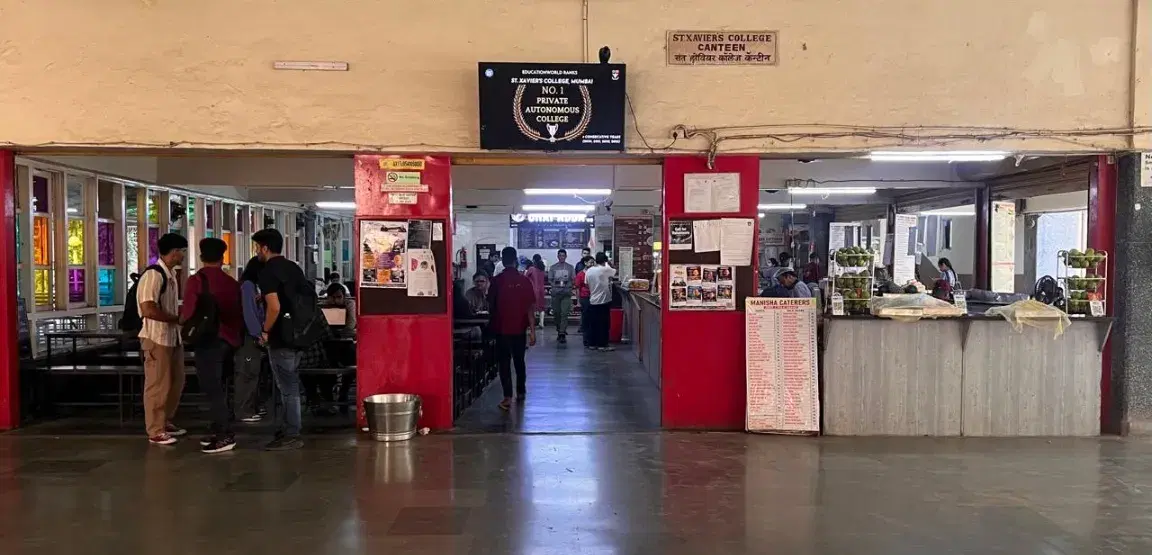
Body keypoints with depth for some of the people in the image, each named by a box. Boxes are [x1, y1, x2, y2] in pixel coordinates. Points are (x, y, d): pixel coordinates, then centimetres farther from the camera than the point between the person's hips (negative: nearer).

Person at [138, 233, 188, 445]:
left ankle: (166, 422, 30)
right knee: (158, 385, -2)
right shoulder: (154, 274, -18)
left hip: (173, 336, 9)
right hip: (157, 338, -9)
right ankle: (155, 431, 7)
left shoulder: (171, 274, 11)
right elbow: (149, 310, -26)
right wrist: (178, 319, -18)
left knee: (176, 382, 17)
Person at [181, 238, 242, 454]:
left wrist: (181, 321, 9)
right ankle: (219, 429, 23)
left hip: (208, 340, -6)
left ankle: (225, 436, -3)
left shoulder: (196, 280, -10)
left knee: (212, 389, -2)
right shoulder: (232, 282, 7)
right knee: (218, 387, 18)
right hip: (229, 339, 7)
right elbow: (240, 314, 11)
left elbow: (188, 314, -13)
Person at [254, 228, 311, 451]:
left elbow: (274, 308, -24)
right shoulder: (293, 267, 12)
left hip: (281, 338, -9)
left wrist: (265, 331, -10)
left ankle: (291, 436, 3)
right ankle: (284, 430, 22)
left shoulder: (267, 273, -15)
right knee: (288, 385, 15)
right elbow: (307, 298, 18)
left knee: (287, 388, -3)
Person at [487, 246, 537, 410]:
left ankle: (508, 397, -5)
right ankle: (521, 391, 33)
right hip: (519, 328, 2)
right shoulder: (524, 281, -6)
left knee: (504, 362, 3)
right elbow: (530, 308, -7)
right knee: (519, 360, 18)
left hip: (501, 328, -2)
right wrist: (532, 331, -4)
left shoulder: (496, 281, -8)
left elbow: (491, 305, 1)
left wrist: (493, 323, 20)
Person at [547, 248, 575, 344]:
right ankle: (559, 331, 23)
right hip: (555, 293, 2)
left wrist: (567, 285, -9)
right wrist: (555, 285, -8)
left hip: (566, 293, -2)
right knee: (556, 313, 7)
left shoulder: (570, 267, 7)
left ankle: (562, 334, -14)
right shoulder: (553, 267, 9)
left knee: (564, 313, -10)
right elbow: (549, 279, 8)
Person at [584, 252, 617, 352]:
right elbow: (615, 271, 3)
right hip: (604, 300, -6)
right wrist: (607, 264, 19)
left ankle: (592, 344, 14)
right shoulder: (605, 270, -12)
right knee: (604, 323, 1)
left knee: (593, 323, 11)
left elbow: (587, 284, 9)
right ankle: (602, 345, 2)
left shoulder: (588, 271, 3)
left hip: (592, 301, 6)